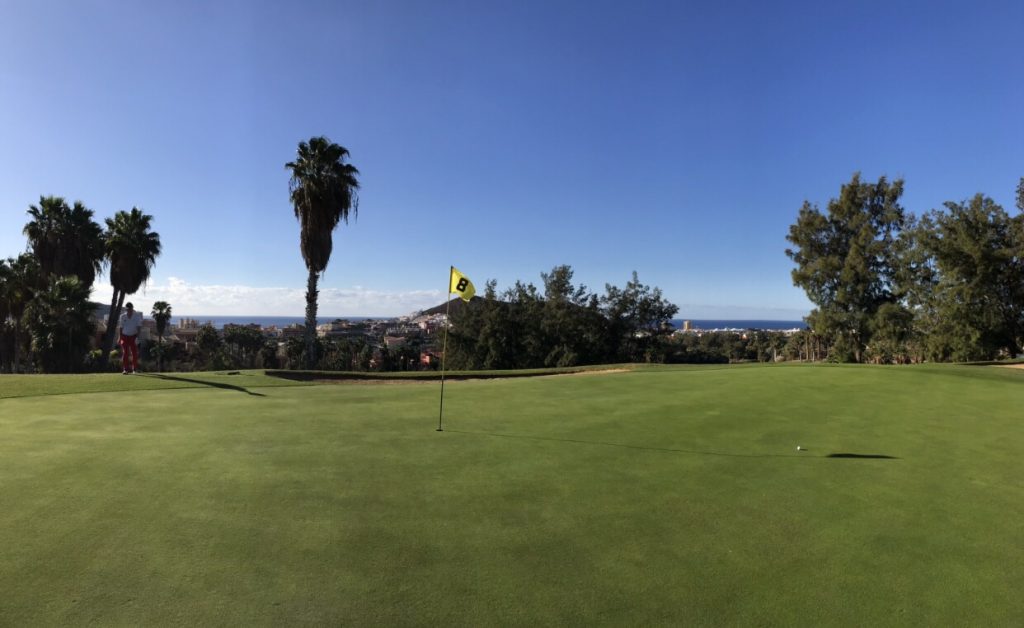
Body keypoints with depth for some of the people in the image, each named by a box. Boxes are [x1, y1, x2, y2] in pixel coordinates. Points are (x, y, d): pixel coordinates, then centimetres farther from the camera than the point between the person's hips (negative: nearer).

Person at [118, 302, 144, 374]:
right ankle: (125, 369, -3)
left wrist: (137, 337, -19)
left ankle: (135, 369, 7)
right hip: (125, 336, 1)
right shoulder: (123, 316, 2)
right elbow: (121, 327, 8)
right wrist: (120, 338, 6)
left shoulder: (137, 316, -6)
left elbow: (139, 326, -10)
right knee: (125, 353, -5)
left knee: (134, 353, -1)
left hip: (133, 336, -1)